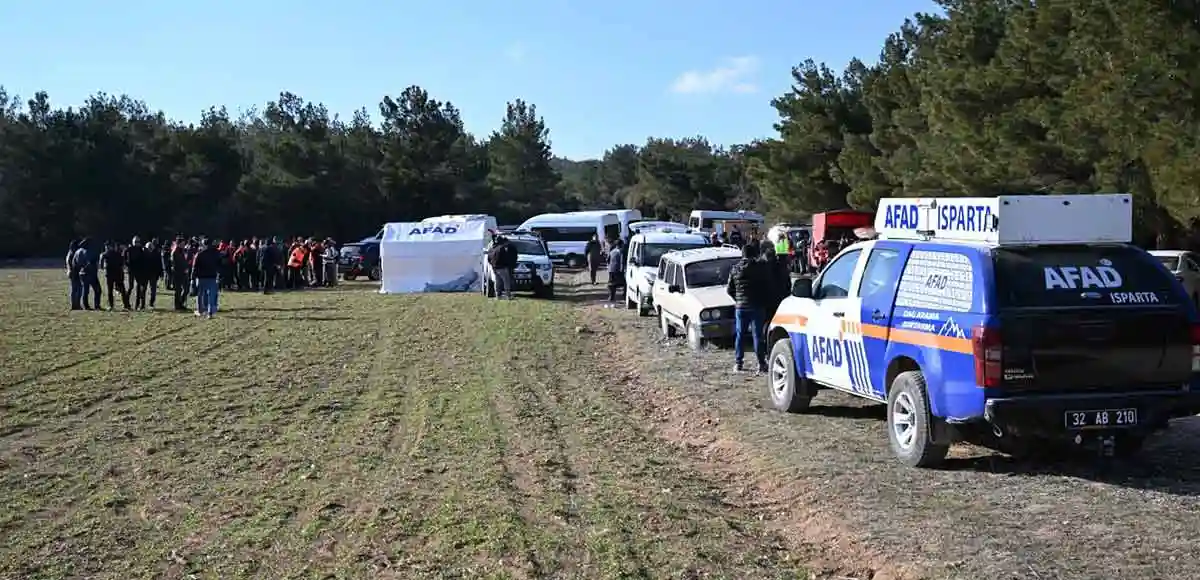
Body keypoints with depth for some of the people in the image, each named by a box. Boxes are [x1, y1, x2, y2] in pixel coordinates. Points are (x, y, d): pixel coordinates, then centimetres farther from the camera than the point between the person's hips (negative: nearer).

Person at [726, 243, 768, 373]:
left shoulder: (735, 269, 2)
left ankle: (738, 363, 10)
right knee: (757, 335, 0)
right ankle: (761, 363, -2)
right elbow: (767, 286, -5)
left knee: (740, 335, 10)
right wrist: (763, 300, 10)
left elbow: (729, 289, 5)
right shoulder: (759, 267, -6)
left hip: (740, 306, 2)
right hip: (756, 306, -2)